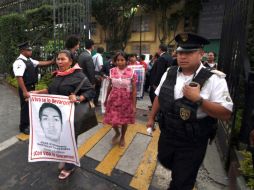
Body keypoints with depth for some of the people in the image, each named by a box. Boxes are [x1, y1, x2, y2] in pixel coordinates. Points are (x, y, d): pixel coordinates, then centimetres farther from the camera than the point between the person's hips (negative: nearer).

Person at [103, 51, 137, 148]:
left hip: (126, 99, -2)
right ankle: (117, 133, 39)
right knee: (112, 120, 4)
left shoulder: (131, 72, -11)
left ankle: (122, 137, 41)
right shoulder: (112, 71, -2)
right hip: (113, 98, 2)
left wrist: (134, 105, -10)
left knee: (124, 119, 13)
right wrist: (106, 99, 12)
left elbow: (134, 90, -9)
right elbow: (110, 86, 7)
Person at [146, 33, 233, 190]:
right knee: (165, 161, 30)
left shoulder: (214, 79, -17)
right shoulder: (170, 73, -3)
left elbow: (226, 114, -18)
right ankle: (187, 175, 61)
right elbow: (159, 97, 8)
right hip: (167, 134, 5)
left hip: (192, 143, -5)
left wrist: (198, 99, -31)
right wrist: (152, 118, 14)